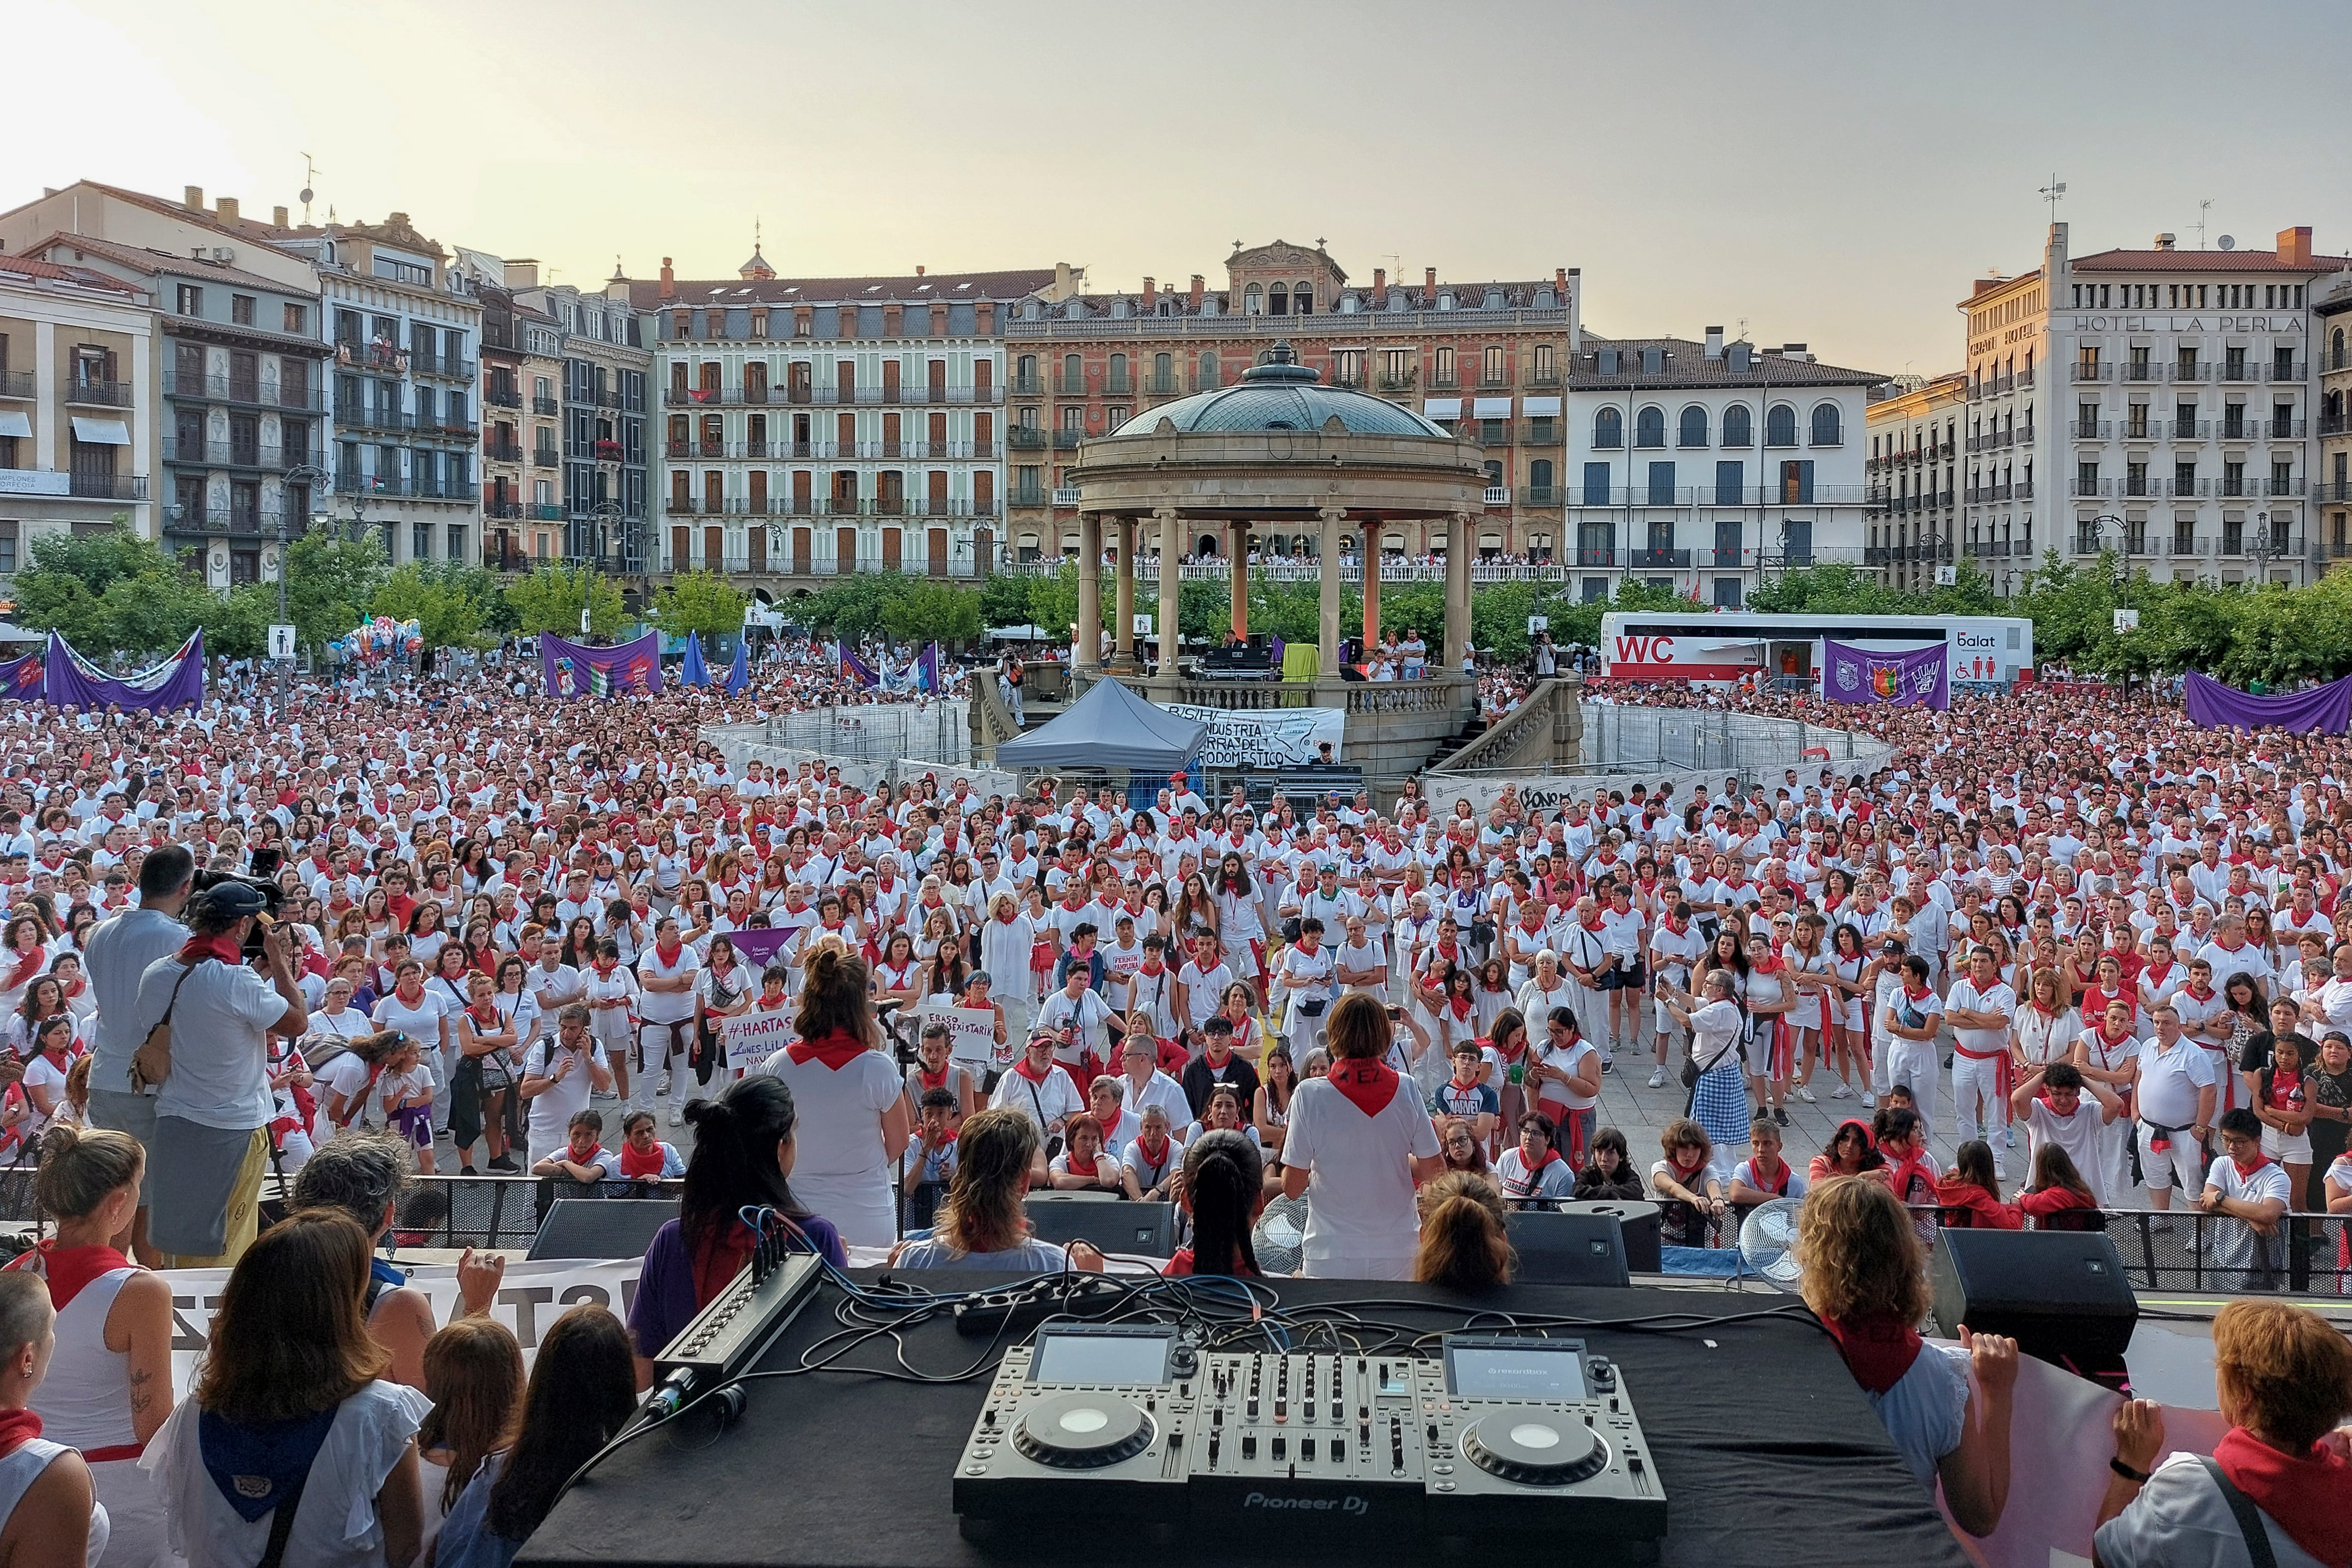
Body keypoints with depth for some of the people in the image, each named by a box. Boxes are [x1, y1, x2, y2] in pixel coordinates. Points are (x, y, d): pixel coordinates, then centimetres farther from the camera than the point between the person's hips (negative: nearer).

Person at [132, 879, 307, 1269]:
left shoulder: (156, 974, 0)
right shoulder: (237, 982, -22)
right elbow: (297, 1022, -11)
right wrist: (280, 963, -2)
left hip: (171, 1124, 7)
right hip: (231, 1132, -6)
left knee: (174, 1244, 18)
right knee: (221, 1250, 6)